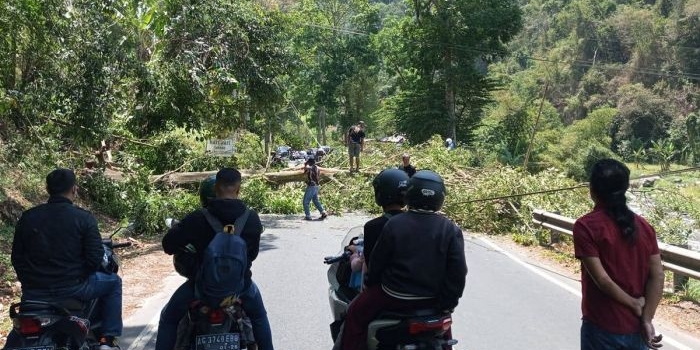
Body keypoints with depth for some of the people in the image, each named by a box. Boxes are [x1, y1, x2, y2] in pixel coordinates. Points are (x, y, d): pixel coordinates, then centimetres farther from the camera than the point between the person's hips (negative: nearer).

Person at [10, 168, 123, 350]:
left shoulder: (27, 217, 3)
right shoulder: (83, 218, -8)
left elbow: (17, 257, 8)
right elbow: (95, 258, -11)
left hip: (35, 292, 4)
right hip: (72, 289, -4)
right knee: (113, 282, 22)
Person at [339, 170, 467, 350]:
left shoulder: (394, 224, -12)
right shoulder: (451, 230, -8)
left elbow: (377, 261, -4)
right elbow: (458, 270, -9)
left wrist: (369, 284, 13)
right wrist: (448, 301, 2)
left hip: (394, 297, -3)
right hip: (433, 299, 3)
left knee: (356, 315, 18)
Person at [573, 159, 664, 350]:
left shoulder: (586, 226, -15)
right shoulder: (643, 225, 1)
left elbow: (601, 279, -19)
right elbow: (657, 276, -2)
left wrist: (634, 304, -7)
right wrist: (646, 319, -3)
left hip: (603, 328, -5)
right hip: (636, 328, 5)